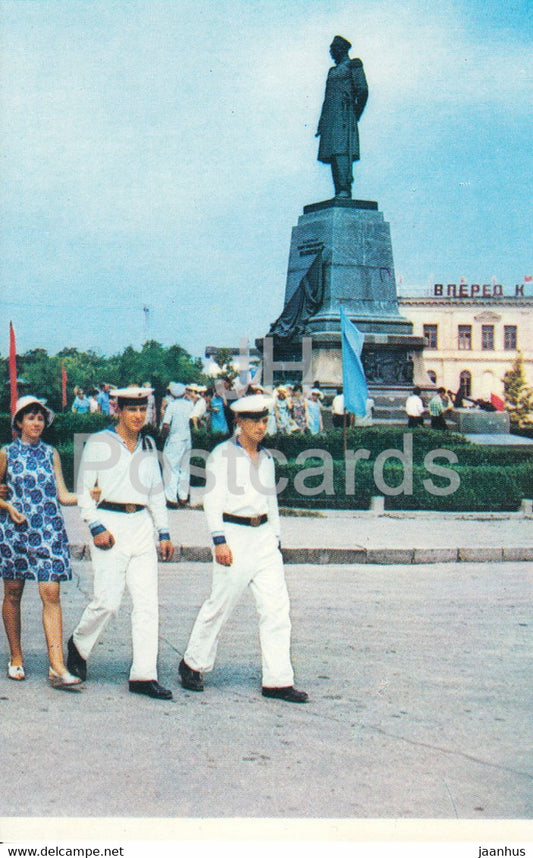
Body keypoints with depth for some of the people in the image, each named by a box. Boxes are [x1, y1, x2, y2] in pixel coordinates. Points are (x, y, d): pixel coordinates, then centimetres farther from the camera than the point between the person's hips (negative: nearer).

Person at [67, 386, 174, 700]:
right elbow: (84, 489, 0)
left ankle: (144, 675, 0)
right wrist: (96, 527, -10)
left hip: (142, 524, 5)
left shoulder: (148, 446, 16)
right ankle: (79, 644, 22)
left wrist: (164, 533, 17)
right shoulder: (99, 443, 0)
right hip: (109, 524, -5)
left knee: (148, 601, -2)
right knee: (108, 600, -8)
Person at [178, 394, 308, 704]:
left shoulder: (266, 457, 15)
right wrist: (219, 540, -15)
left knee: (277, 606, -2)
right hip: (234, 534, -6)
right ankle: (193, 664, 22)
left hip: (264, 535, 6)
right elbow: (213, 499, -7)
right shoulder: (223, 454, -3)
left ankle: (278, 680, 0)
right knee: (221, 604, 1)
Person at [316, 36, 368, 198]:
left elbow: (362, 90, -4)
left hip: (343, 111, -8)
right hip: (330, 115, 8)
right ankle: (339, 191, -4)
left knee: (342, 148, -19)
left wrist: (355, 115, -3)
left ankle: (345, 190, -26)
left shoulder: (352, 65, 6)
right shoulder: (332, 71, 28)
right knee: (332, 153, -1)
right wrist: (321, 124, 18)